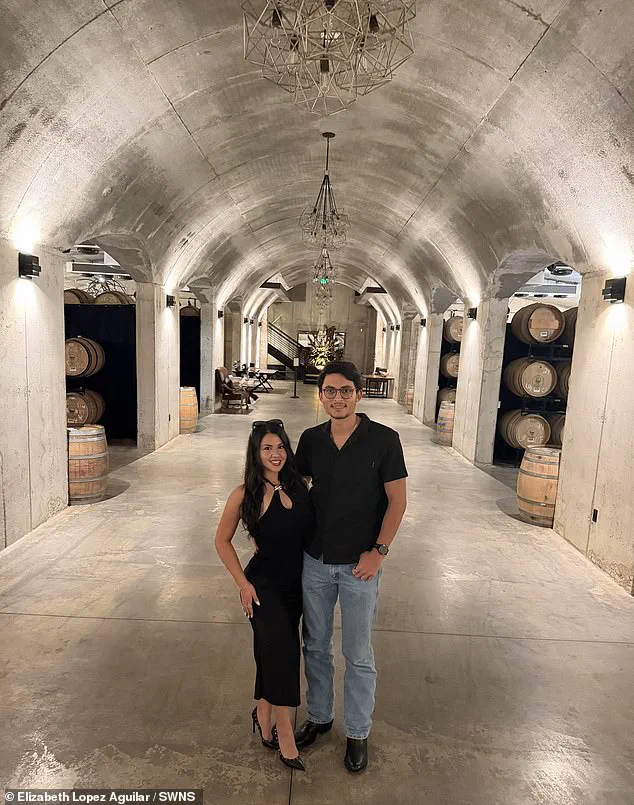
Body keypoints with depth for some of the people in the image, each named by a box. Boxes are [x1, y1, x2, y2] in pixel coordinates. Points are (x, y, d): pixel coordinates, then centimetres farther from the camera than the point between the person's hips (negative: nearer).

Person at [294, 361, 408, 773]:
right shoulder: (311, 439, -1)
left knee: (359, 654, 12)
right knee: (316, 646, 19)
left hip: (360, 564, -3)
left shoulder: (384, 439, -13)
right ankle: (319, 715, 43)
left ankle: (358, 732, 35)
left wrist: (378, 551, -14)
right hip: (315, 559, 4)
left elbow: (398, 500, -8)